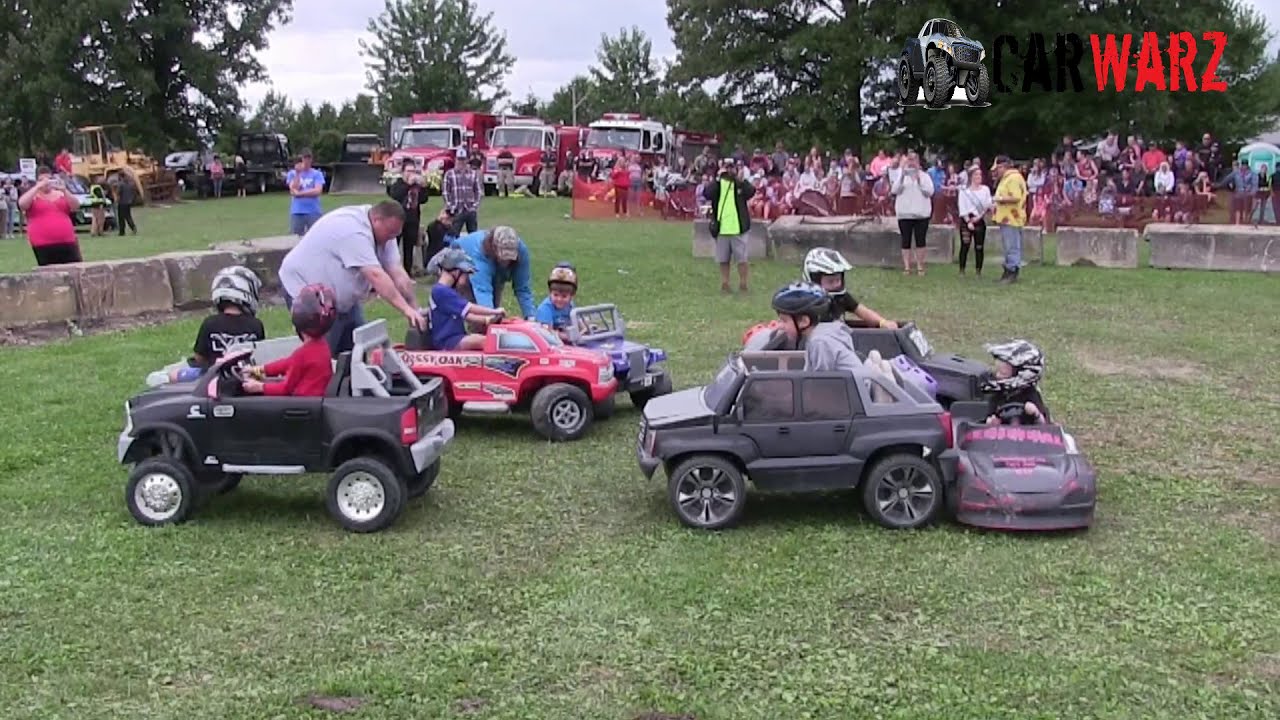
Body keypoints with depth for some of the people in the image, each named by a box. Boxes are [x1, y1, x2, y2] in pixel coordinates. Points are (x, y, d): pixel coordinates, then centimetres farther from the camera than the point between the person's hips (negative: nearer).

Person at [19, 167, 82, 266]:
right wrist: (38, 187, -15)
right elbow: (22, 204, -11)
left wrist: (64, 190, -13)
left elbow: (76, 207, 2)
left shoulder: (62, 195, 17)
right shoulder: (33, 197, 10)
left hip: (67, 243, 2)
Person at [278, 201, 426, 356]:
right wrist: (406, 309, -41)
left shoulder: (383, 231, -3)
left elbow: (397, 273, -8)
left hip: (342, 298, 9)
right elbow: (376, 276, -38)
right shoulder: (354, 231, -32)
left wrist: (415, 309, -15)